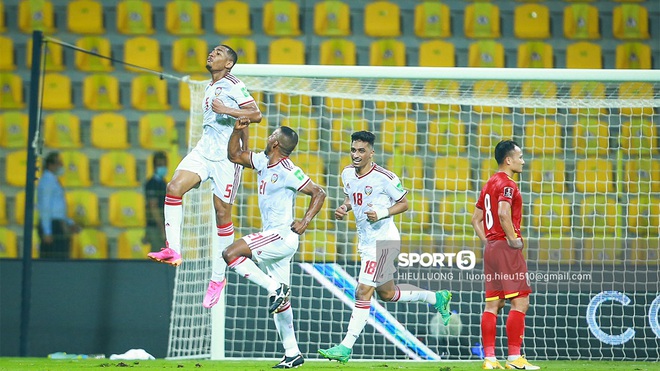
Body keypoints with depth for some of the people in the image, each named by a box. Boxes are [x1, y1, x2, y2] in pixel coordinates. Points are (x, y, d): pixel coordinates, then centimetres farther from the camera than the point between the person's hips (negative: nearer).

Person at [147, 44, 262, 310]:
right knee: (174, 187, -17)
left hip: (226, 156, -7)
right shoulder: (211, 88, 18)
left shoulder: (233, 86, -8)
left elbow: (256, 115, -17)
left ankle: (218, 277, 6)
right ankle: (173, 250, -17)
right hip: (204, 149, 7)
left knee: (222, 212, -2)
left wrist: (226, 110, -24)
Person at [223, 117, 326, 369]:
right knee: (280, 301, 11)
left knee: (231, 254, -21)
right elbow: (234, 155, 22)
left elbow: (319, 193, -14)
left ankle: (275, 288, -15)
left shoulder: (287, 171, -15)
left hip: (282, 237, -9)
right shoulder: (263, 161, 10)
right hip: (271, 238, 9)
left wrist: (305, 221, -22)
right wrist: (238, 130, 8)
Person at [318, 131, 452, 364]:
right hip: (365, 241, 9)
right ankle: (437, 298, 38)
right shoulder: (347, 174, 4)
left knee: (363, 292, -13)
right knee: (387, 294, 19)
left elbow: (404, 203, -7)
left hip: (383, 239, -9)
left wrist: (382, 213, -22)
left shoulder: (384, 178, -17)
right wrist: (343, 208, 1)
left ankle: (346, 347, -11)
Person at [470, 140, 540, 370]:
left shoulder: (490, 184, 18)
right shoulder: (506, 184, -10)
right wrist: (513, 239, -18)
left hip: (491, 247, 9)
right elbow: (503, 213, -26)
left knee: (493, 304, 7)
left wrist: (487, 242, 17)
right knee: (520, 302, -7)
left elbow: (476, 219, 21)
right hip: (506, 248, -9)